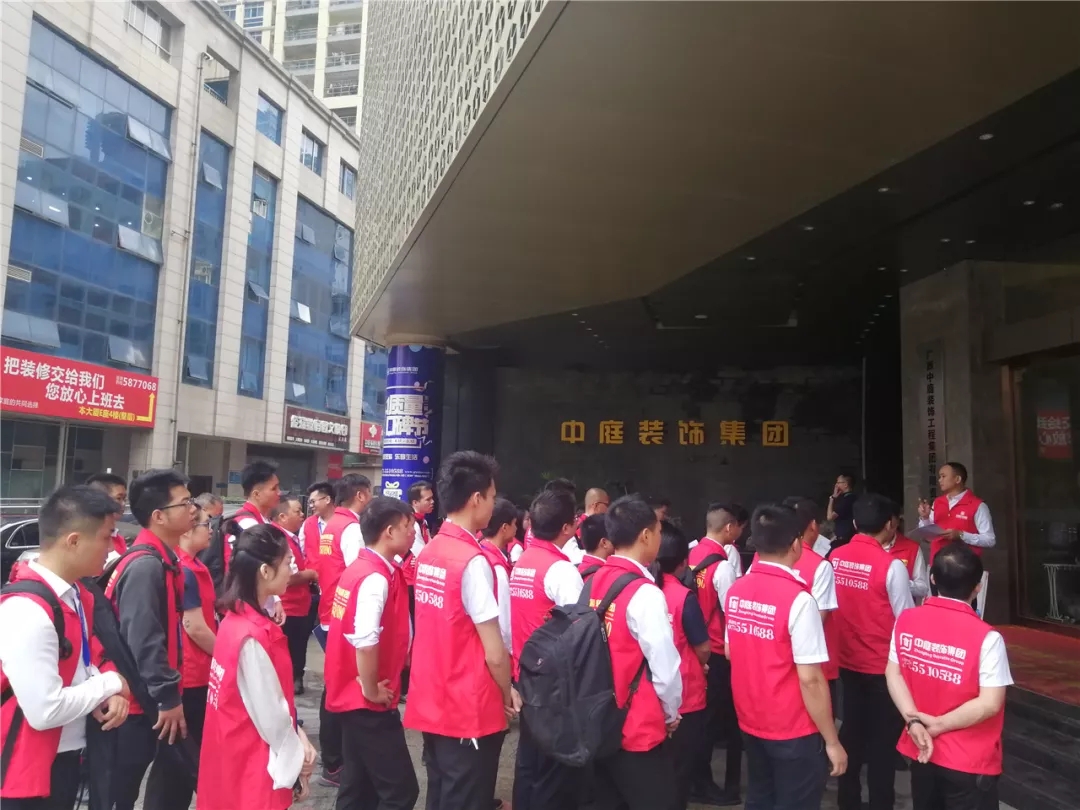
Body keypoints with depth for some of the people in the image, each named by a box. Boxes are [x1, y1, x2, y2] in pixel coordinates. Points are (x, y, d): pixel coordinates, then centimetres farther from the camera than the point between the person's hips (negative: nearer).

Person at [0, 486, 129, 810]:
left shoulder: (75, 594, 2)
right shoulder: (26, 610, -26)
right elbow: (45, 711, -27)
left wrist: (109, 694, -6)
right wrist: (111, 684, -13)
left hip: (69, 757, 8)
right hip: (30, 771, -8)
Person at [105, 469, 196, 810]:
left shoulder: (162, 560, 8)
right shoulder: (145, 565, -23)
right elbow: (143, 639, -27)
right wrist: (168, 697, -22)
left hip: (153, 697, 9)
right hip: (141, 701, -9)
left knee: (174, 775, 19)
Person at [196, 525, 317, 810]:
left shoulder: (238, 618, 0)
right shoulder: (253, 637, -27)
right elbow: (270, 716, -20)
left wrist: (298, 737, 0)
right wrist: (298, 760, -6)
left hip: (237, 757, 8)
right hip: (252, 767, -8)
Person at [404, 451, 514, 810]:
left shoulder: (428, 553, 3)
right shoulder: (473, 561, -20)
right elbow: (494, 652, -19)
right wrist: (508, 694, 0)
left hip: (431, 704, 7)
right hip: (470, 711, -7)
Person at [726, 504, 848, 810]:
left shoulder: (736, 590, -3)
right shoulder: (797, 599, -23)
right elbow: (810, 679, -22)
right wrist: (832, 741, -12)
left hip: (751, 722, 6)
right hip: (793, 731, -6)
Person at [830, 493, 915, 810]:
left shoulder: (835, 558, -3)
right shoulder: (891, 566, -18)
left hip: (847, 661, 5)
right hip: (883, 665, -5)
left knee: (851, 731, 17)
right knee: (883, 737, 9)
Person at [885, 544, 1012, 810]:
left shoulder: (906, 621, -7)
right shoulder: (986, 637, -22)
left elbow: (893, 674, -3)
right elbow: (990, 703, -21)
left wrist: (913, 720, -9)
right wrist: (939, 725, -13)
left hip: (921, 751, 5)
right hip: (969, 762, -4)